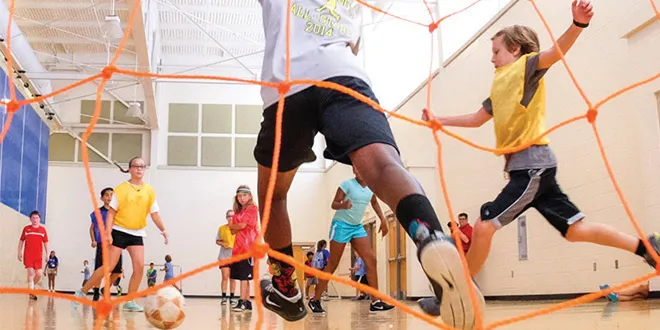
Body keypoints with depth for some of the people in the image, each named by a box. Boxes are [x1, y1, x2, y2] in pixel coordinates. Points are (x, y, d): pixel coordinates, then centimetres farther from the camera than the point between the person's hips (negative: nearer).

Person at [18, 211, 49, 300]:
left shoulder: (43, 229, 5)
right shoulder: (26, 228, 3)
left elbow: (46, 243, 8)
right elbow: (21, 241, 9)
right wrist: (20, 252, 4)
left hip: (39, 256, 2)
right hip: (28, 255, -1)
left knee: (39, 274, -1)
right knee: (31, 273, -7)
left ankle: (32, 286, 25)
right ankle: (31, 293, -3)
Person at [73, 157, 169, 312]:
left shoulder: (149, 191, 4)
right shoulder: (121, 189, -5)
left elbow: (154, 214, 5)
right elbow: (112, 212, -6)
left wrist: (163, 230, -8)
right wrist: (108, 232, -15)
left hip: (137, 233, 4)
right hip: (119, 231, -4)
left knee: (139, 265, -10)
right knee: (109, 266, -6)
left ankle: (129, 302, 2)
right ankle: (82, 292, 10)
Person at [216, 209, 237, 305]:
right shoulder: (222, 228, 2)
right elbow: (217, 241, 8)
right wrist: (222, 244, -12)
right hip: (224, 256, 0)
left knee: (232, 278, 8)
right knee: (225, 277, -5)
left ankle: (232, 297, 15)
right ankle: (224, 297, 0)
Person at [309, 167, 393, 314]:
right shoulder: (347, 184, -13)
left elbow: (374, 203, 23)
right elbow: (334, 204, -15)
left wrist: (382, 219, 15)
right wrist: (343, 205, -37)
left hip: (357, 226, 6)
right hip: (341, 225, -6)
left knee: (371, 259, -5)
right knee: (333, 264, -2)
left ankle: (375, 302, -3)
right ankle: (315, 300, 10)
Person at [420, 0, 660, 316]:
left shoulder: (526, 66, -1)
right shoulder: (500, 85, 23)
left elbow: (555, 51, -21)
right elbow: (477, 119, 33)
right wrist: (441, 121, 28)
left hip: (532, 164, -9)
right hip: (525, 167, 9)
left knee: (484, 226, -12)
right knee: (576, 230, 9)